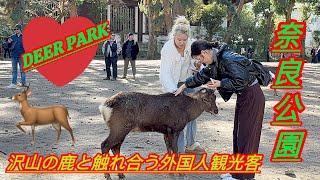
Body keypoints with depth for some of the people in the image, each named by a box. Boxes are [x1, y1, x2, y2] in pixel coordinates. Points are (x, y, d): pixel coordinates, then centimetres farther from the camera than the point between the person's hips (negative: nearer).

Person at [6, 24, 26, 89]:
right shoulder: (12, 37, 8)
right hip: (14, 55, 4)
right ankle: (13, 83, 9)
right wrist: (9, 42, -9)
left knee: (22, 69, 2)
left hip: (21, 55, -4)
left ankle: (23, 82, 9)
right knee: (14, 70, 7)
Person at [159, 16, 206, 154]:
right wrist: (173, 91, -41)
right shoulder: (168, 49, -23)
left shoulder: (191, 45, -11)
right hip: (174, 84, -5)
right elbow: (165, 73, -29)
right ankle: (179, 149, 1)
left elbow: (193, 66, 3)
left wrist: (197, 65, -22)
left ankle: (191, 145, 25)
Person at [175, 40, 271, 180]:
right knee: (238, 134, 14)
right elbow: (202, 76, 18)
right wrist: (184, 86, 18)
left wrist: (220, 83, -24)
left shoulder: (228, 59, -24)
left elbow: (241, 81, -26)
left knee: (246, 135, -4)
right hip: (243, 96, 10)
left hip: (252, 96, -10)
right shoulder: (215, 61, 6)